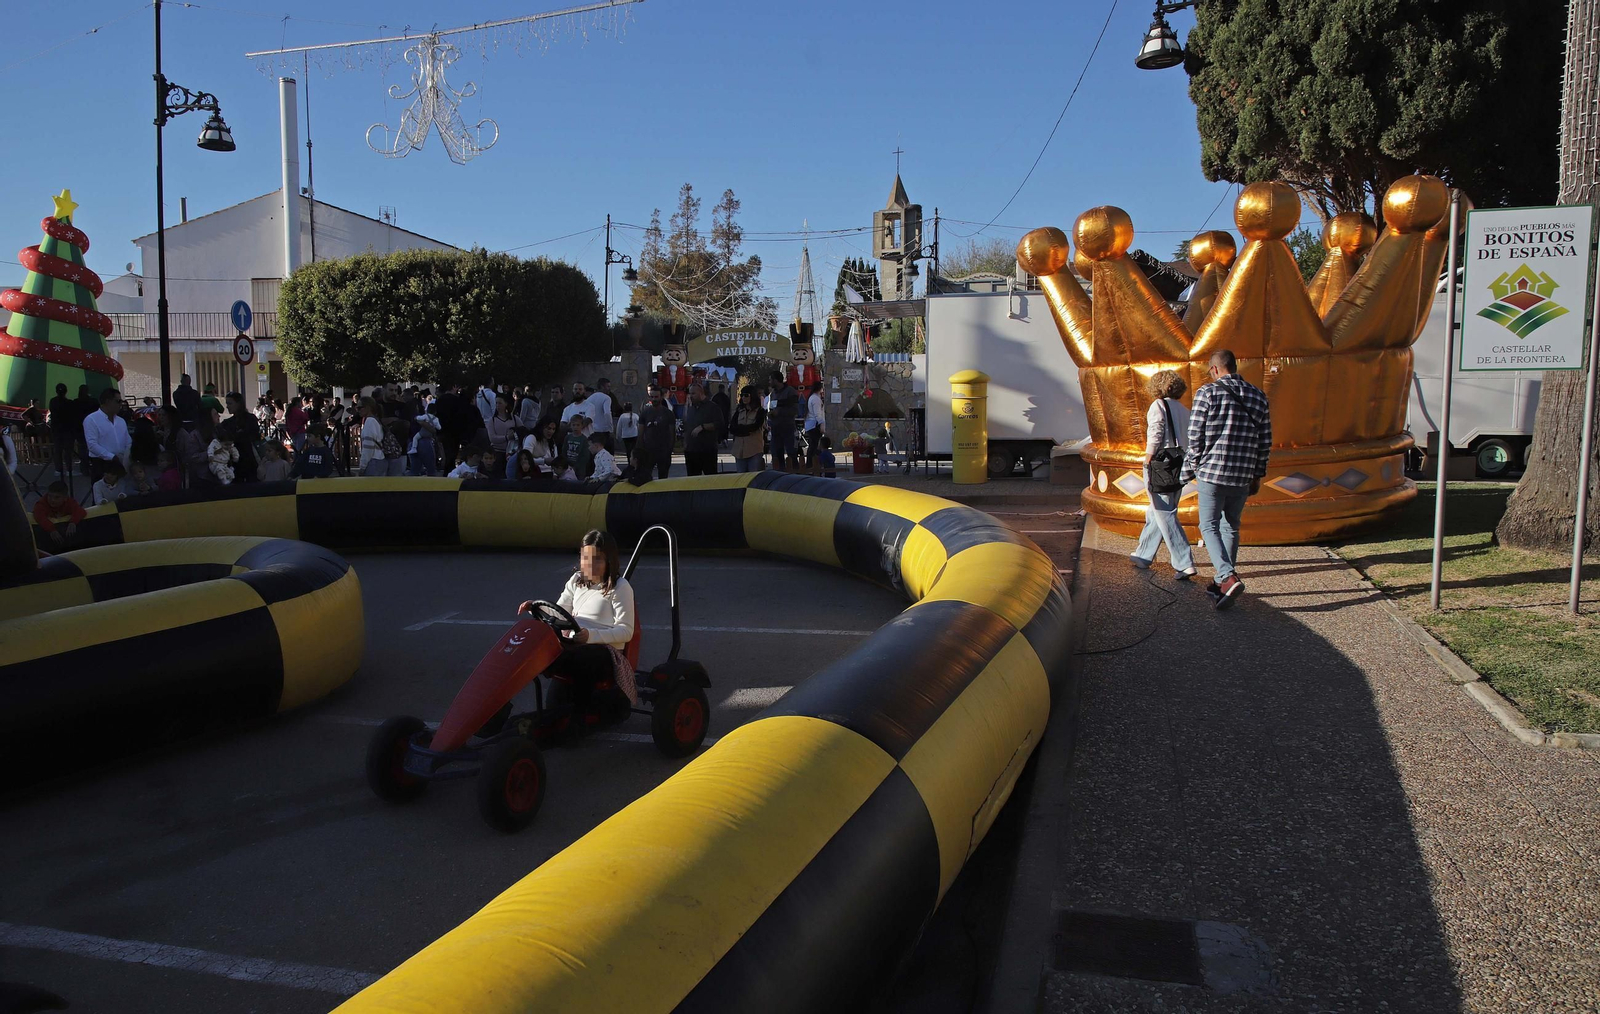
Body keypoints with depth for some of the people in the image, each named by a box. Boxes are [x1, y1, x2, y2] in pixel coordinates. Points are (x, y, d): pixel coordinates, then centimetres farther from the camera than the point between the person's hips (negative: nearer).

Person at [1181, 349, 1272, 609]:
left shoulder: (1208, 393, -7)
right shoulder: (1258, 396, 8)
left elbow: (1195, 437, -8)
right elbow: (1265, 441, 10)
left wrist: (1192, 468, 5)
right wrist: (1257, 475, 19)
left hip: (1212, 472, -5)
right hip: (1243, 475, 5)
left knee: (1209, 527, 1)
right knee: (1231, 527, 16)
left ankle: (1228, 578, -18)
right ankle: (1223, 581, 21)